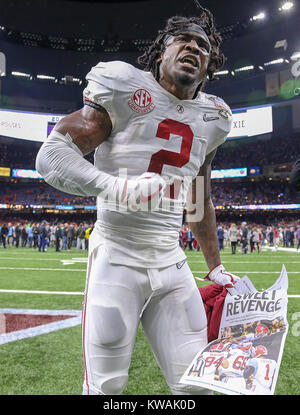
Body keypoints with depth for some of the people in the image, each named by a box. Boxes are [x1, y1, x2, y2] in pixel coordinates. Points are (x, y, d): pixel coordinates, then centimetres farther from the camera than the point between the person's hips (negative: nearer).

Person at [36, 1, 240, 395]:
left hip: (172, 264, 5)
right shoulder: (126, 90, -6)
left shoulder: (210, 117, 12)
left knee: (196, 384, 10)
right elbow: (51, 155, -11)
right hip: (117, 261, -4)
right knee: (106, 386, 6)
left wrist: (215, 266, 24)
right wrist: (117, 187, -28)